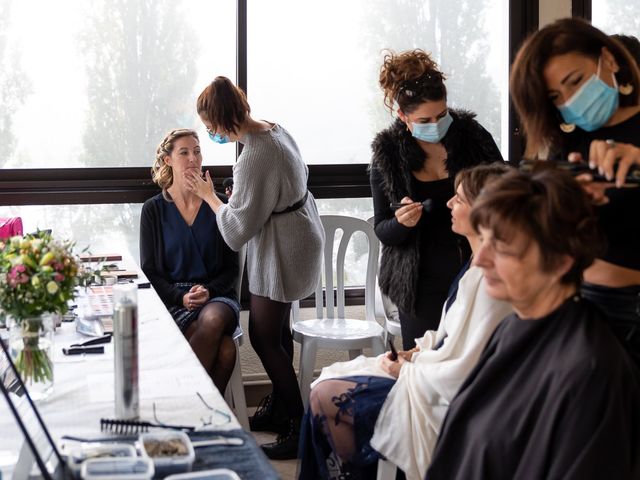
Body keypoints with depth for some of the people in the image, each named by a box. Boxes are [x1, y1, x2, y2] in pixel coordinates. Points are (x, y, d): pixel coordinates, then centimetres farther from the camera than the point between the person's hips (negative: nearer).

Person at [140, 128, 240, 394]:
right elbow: (150, 271, 5)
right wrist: (181, 297, -13)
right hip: (173, 299, -2)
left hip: (216, 295, 2)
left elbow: (231, 267, 9)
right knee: (225, 349, -33)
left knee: (213, 320, -37)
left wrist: (209, 290, -12)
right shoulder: (154, 210, 5)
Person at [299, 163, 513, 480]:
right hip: (436, 376, 10)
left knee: (325, 397, -7)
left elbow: (463, 371, -25)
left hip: (445, 402, -10)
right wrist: (419, 352, 3)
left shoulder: (491, 278, -25)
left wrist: (407, 370, -12)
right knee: (328, 380, 10)